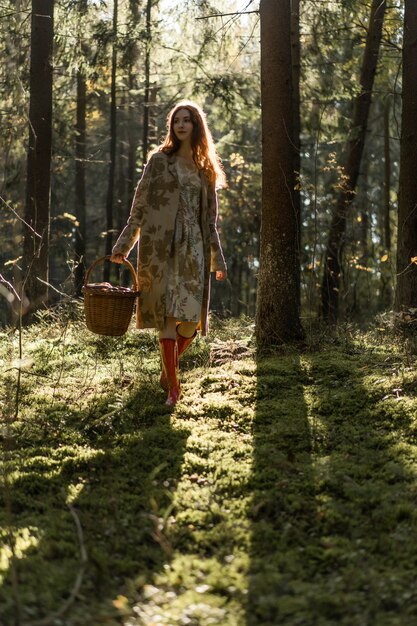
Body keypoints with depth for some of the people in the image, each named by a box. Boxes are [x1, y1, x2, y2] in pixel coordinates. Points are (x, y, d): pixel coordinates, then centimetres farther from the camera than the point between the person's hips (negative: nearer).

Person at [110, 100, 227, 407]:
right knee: (170, 314, -8)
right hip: (163, 245, -4)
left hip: (193, 247, 4)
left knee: (192, 318, 1)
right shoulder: (160, 160, 4)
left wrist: (218, 259, 15)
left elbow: (210, 219, 17)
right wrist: (123, 245, -5)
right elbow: (139, 206, 1)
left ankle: (169, 370, 24)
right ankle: (173, 386, -3)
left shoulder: (205, 168, 15)